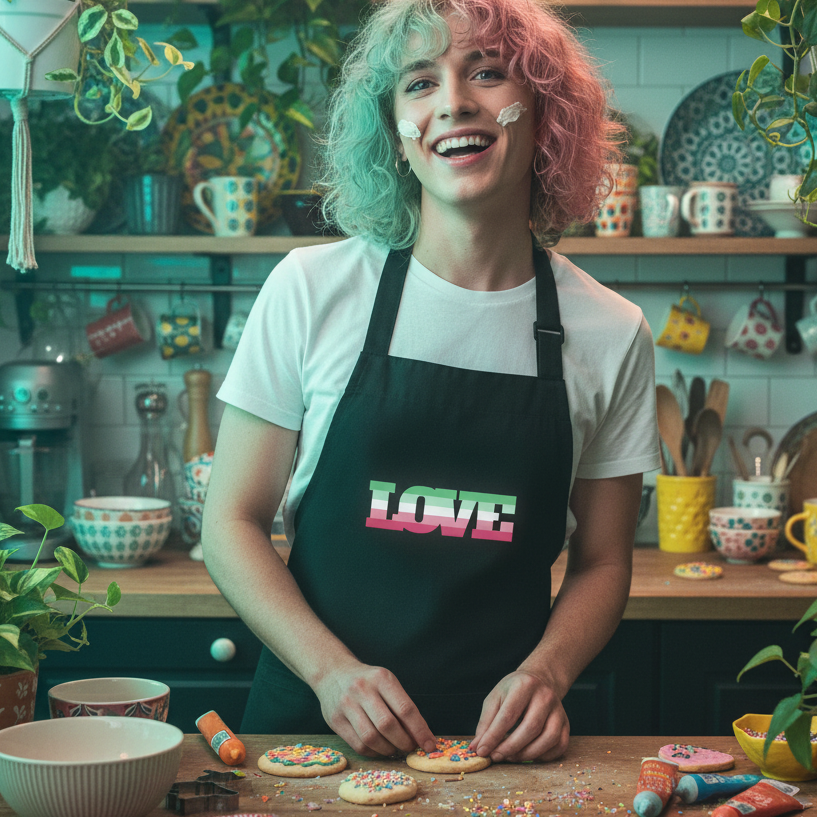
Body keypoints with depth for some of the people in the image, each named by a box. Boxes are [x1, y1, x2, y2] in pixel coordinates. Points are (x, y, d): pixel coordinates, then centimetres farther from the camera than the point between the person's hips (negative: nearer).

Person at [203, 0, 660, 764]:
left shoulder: (611, 333, 0)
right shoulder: (311, 289, -3)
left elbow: (601, 564, 9)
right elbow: (232, 521, 0)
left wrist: (544, 673, -10)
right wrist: (333, 670, -13)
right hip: (311, 721, -2)